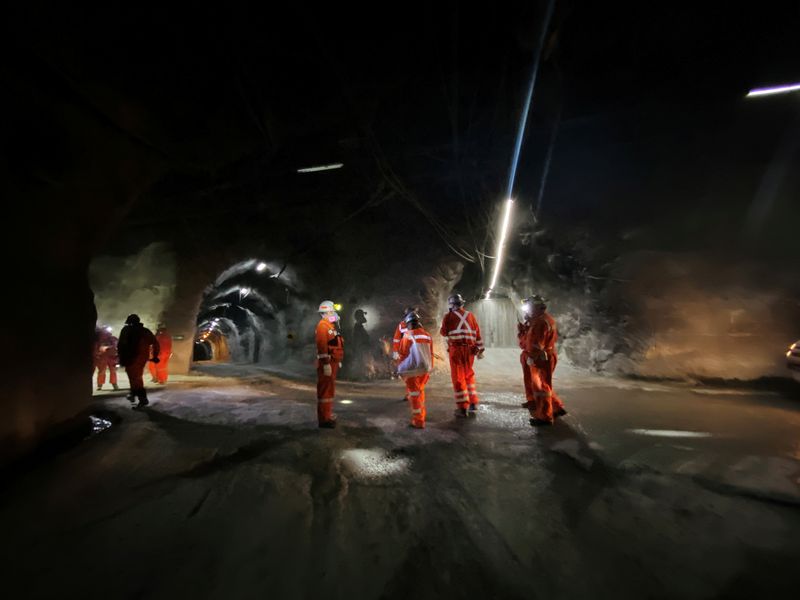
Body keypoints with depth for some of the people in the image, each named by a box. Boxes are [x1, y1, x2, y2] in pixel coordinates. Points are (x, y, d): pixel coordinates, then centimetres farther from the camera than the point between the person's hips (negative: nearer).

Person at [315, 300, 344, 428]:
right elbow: (322, 346, -22)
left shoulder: (331, 325, 19)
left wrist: (338, 360, 23)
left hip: (332, 361, 10)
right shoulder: (323, 325, -13)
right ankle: (324, 419, -2)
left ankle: (328, 415, 27)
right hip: (327, 363, -10)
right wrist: (326, 364, -26)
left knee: (330, 389, 16)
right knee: (325, 390, -6)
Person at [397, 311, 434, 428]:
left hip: (412, 369, -5)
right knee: (420, 391, 22)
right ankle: (420, 415, 32)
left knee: (414, 394, 5)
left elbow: (401, 351, -5)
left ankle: (418, 421, 8)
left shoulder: (407, 335, -12)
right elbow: (431, 354, 7)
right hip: (425, 369, 5)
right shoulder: (427, 335, 2)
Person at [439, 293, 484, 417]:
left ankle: (462, 407, 4)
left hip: (455, 349, -4)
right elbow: (478, 334, 10)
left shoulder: (449, 316, -2)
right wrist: (480, 350, 15)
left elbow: (443, 332, 5)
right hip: (469, 349, 4)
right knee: (469, 376, 17)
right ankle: (473, 405, 17)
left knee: (458, 377, 3)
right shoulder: (470, 315, 10)